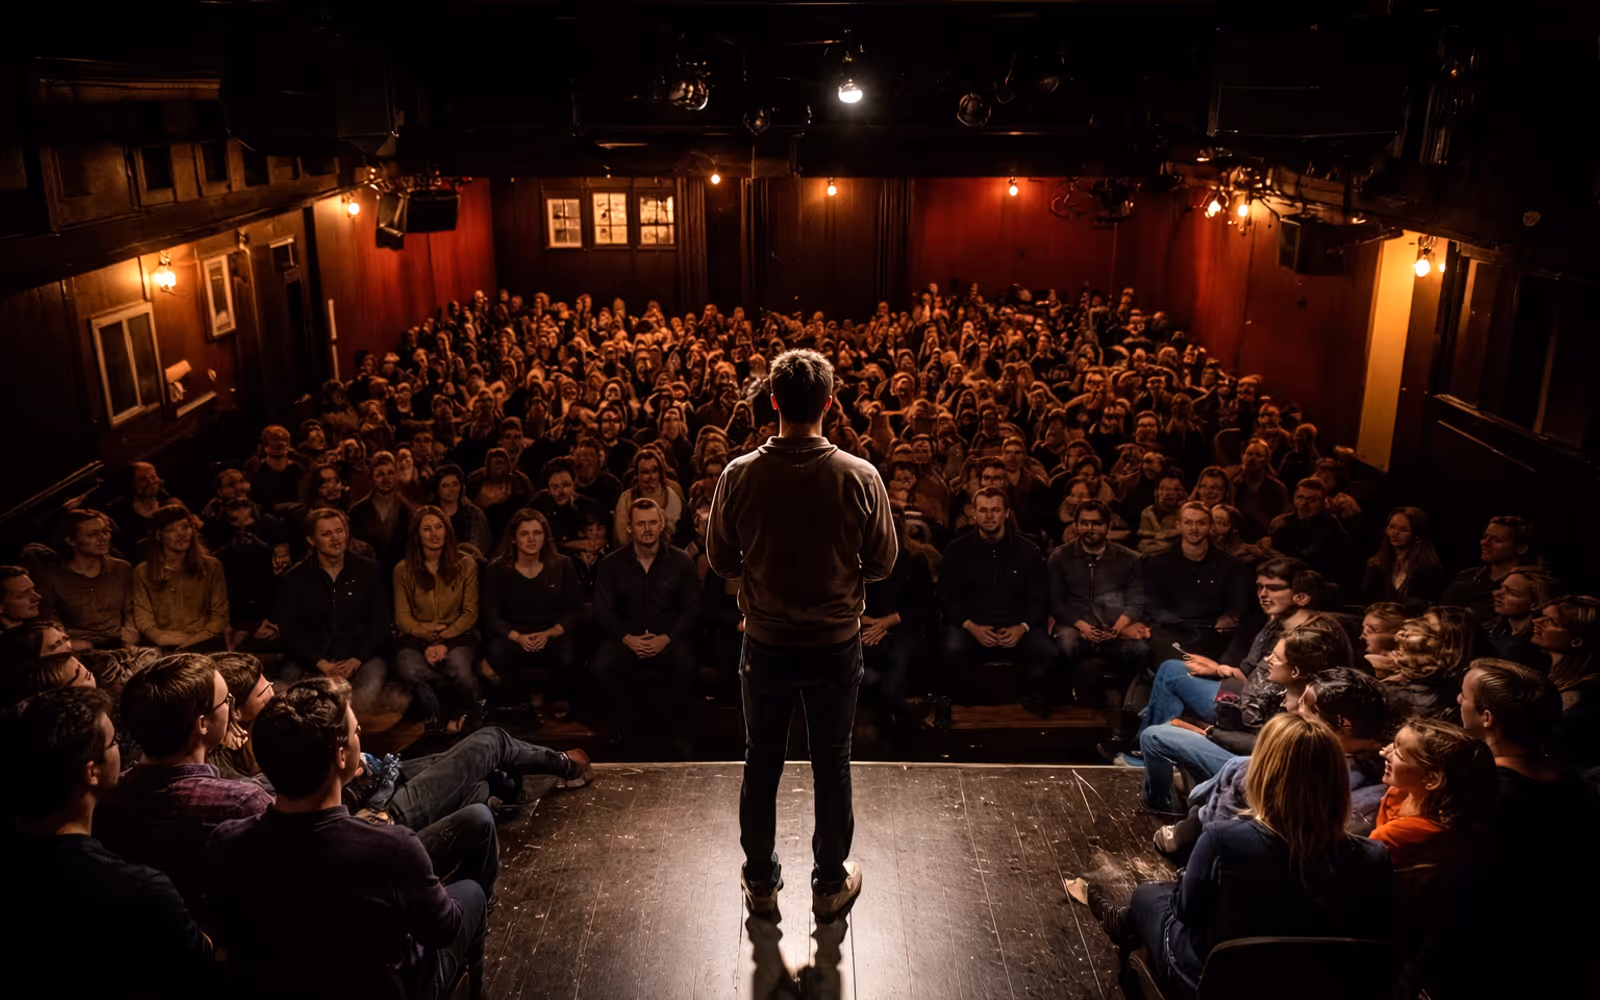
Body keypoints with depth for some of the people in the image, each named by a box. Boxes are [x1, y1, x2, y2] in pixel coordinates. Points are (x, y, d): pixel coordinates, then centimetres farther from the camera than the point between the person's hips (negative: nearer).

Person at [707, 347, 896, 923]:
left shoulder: (740, 475, -15)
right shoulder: (861, 477, -17)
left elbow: (721, 561, -4)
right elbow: (883, 562, -7)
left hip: (766, 643, 1)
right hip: (836, 643, 0)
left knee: (762, 764, 18)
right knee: (832, 765, 17)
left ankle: (761, 882, 34)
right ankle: (831, 884, 32)